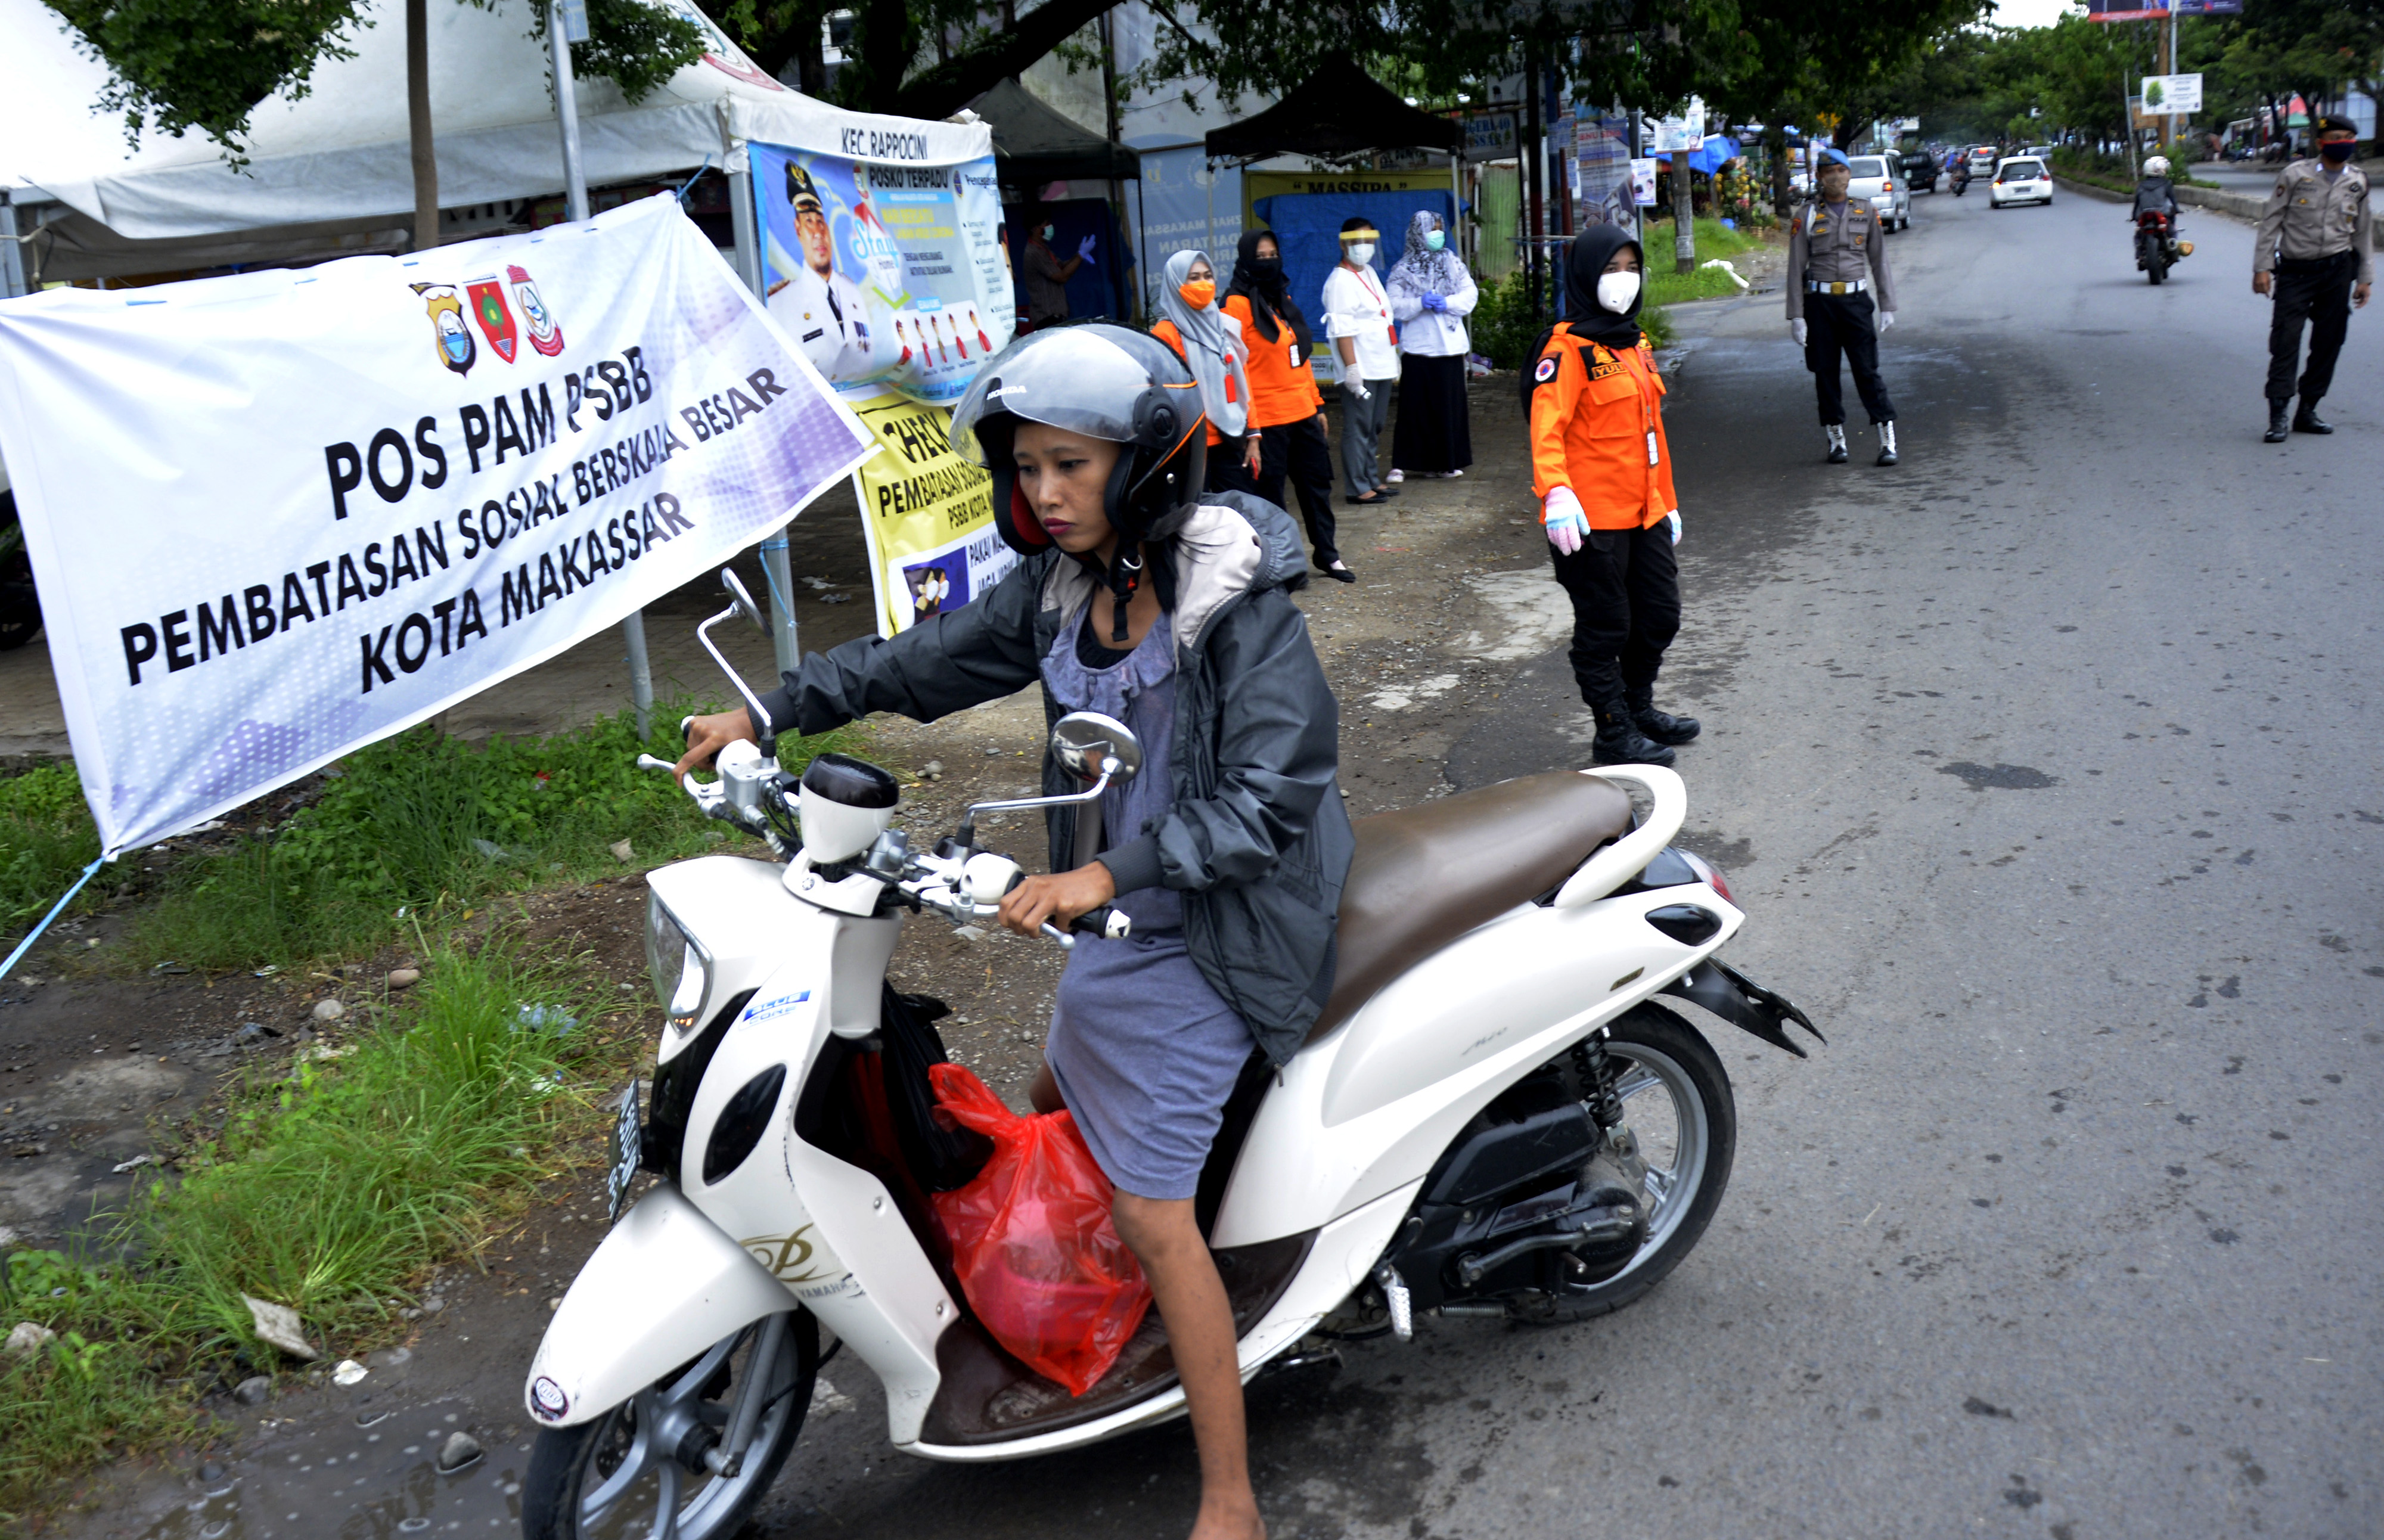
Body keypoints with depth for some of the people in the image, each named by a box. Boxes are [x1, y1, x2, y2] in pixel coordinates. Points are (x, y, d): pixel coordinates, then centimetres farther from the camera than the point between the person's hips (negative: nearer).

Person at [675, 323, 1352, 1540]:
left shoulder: (1240, 600, -21)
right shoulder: (1059, 587, 1)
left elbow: (1268, 795, -26)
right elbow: (925, 660, 10)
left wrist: (1109, 875, -33)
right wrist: (766, 714, 8)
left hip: (1204, 933, -8)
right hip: (1114, 912, 8)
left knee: (1148, 1209, -6)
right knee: (1061, 1116, 26)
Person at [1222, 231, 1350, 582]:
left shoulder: (1283, 298, 14)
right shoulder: (1238, 304, -10)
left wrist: (1317, 403, 17)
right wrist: (1249, 425, -20)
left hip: (1303, 412, 8)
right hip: (1268, 419, -8)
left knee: (1317, 483, 15)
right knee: (1269, 493, 2)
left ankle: (1327, 554, 28)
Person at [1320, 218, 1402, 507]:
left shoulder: (1369, 273, 16)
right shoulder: (1341, 281, -12)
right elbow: (1342, 330, -18)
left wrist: (1394, 357, 21)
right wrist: (1351, 368, -23)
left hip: (1381, 367, 9)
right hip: (1361, 371, -9)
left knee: (1374, 428, 15)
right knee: (1358, 428, -5)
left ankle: (1372, 480, 23)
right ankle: (1358, 488, -1)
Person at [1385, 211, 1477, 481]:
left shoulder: (1453, 264, 10)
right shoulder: (1403, 270, 3)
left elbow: (1470, 294, 4)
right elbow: (1395, 306, -4)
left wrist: (1447, 303, -12)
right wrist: (1420, 303, -19)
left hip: (1450, 345, 3)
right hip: (1417, 347, -3)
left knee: (1450, 405, 5)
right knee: (1415, 408, -4)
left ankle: (1448, 462, 14)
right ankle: (1403, 464, 0)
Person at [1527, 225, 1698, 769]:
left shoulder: (1635, 343, 16)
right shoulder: (1569, 347, -12)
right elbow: (1547, 428, -23)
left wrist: (1668, 502, 24)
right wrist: (1556, 493, -38)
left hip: (1644, 515, 9)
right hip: (1591, 519, -9)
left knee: (1660, 616, 18)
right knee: (1604, 628, 2)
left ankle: (1639, 709, 38)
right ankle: (1614, 735, 15)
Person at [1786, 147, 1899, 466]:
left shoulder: (1866, 213, 8)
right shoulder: (1807, 217, 2)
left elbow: (1879, 262, 11)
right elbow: (1796, 268, 1)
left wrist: (1887, 306, 6)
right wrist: (1796, 316, -5)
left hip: (1856, 299, 0)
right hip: (1819, 302, 0)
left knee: (1867, 370, -5)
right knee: (1825, 372, 4)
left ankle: (1888, 440, -3)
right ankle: (1836, 440, 16)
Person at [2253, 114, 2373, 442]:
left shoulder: (2358, 182, 8)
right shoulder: (2295, 175, -3)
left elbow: (2363, 231, 16)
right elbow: (2271, 222, -1)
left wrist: (2365, 277, 14)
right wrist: (2262, 267, -7)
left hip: (2337, 270, 4)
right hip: (2295, 270, -4)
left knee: (2329, 341, 4)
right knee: (2285, 341, -10)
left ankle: (2308, 411, 14)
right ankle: (2278, 415, -11)